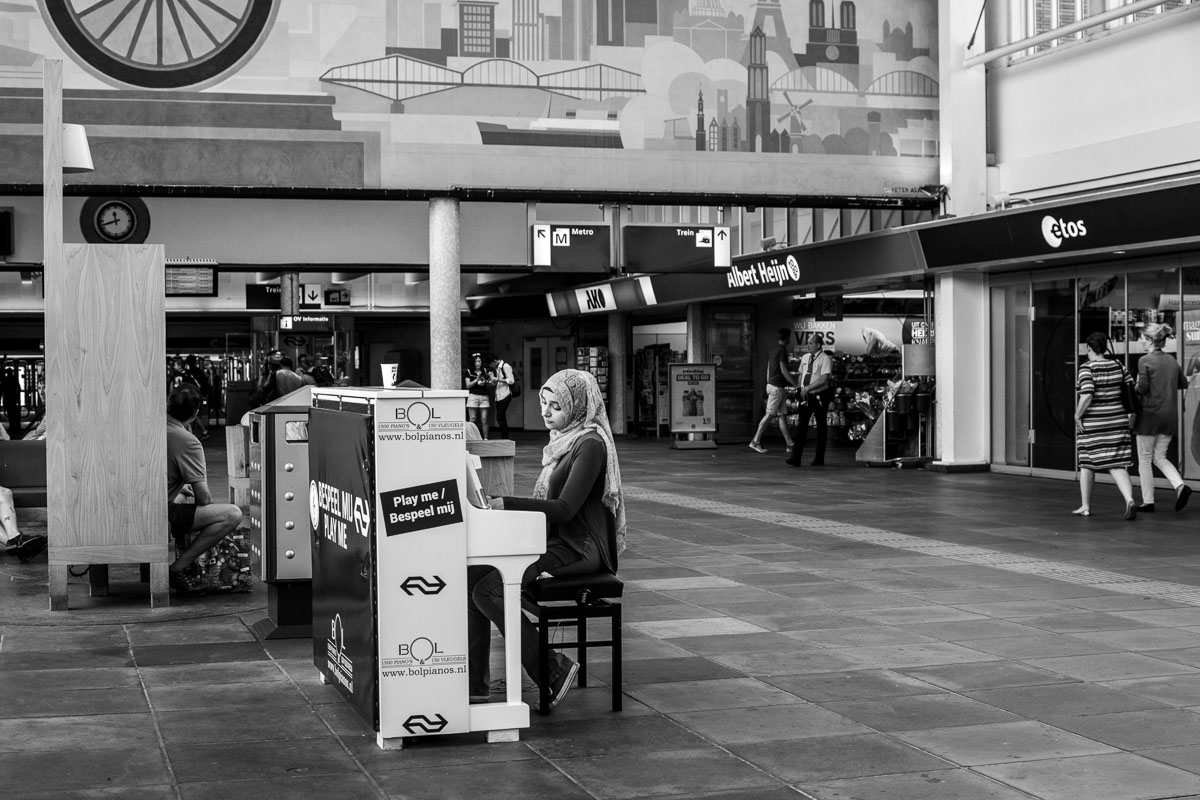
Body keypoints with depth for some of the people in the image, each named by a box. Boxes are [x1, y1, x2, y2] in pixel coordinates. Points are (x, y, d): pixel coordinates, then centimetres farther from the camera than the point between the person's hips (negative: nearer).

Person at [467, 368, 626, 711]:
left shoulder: (591, 445, -13)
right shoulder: (563, 440, 18)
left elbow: (565, 509, -21)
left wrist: (509, 503, -25)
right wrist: (501, 504, 5)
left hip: (577, 549, -9)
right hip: (553, 540, 9)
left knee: (489, 590, -22)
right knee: (470, 575, -7)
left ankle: (553, 671, -12)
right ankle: (474, 683, -6)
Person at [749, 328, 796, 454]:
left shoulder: (774, 350, 15)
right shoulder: (782, 350, -14)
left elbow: (768, 370, 19)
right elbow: (784, 371, -17)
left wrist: (768, 385, 24)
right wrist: (796, 385, -12)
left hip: (771, 384, 10)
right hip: (778, 386, -10)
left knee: (782, 415, 9)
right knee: (770, 414, -7)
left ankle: (790, 444, 11)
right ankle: (755, 441, -5)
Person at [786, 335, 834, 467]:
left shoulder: (825, 359, -10)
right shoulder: (805, 357, 10)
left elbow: (824, 379, -19)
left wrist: (808, 388, -20)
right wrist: (801, 389, 6)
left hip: (819, 396, -5)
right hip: (806, 396, 5)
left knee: (821, 427, 6)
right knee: (801, 425, -5)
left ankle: (819, 459, 15)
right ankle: (795, 458, -12)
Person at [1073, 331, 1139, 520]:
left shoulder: (1087, 368, -12)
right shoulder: (1117, 365, 4)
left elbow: (1087, 395, -23)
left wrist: (1077, 415, -12)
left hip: (1091, 425, -4)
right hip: (1117, 421, 4)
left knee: (1087, 464, 13)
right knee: (1117, 465, 2)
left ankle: (1085, 506, 22)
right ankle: (1130, 500, -20)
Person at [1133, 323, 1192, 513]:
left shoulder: (1145, 361, -12)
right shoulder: (1171, 360, 7)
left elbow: (1142, 388, -18)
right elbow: (1184, 383, 17)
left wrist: (1133, 390, 2)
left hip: (1150, 415, -6)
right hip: (1170, 416, 6)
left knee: (1145, 460, 7)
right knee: (1160, 457, 16)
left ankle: (1148, 501, 9)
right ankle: (1180, 486, -7)